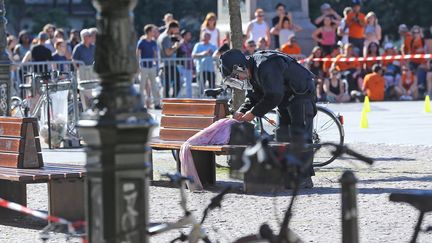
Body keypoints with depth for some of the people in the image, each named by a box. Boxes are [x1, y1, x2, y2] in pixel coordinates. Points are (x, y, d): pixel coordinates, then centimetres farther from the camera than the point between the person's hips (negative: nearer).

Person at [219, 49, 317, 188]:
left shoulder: (266, 68, -30)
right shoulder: (252, 71, 2)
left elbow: (273, 96, -33)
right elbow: (254, 96, 9)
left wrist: (254, 113, -26)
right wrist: (242, 111, -8)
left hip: (301, 93, -10)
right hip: (286, 98, 10)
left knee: (299, 135, -14)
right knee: (283, 135, 8)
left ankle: (305, 178, -14)